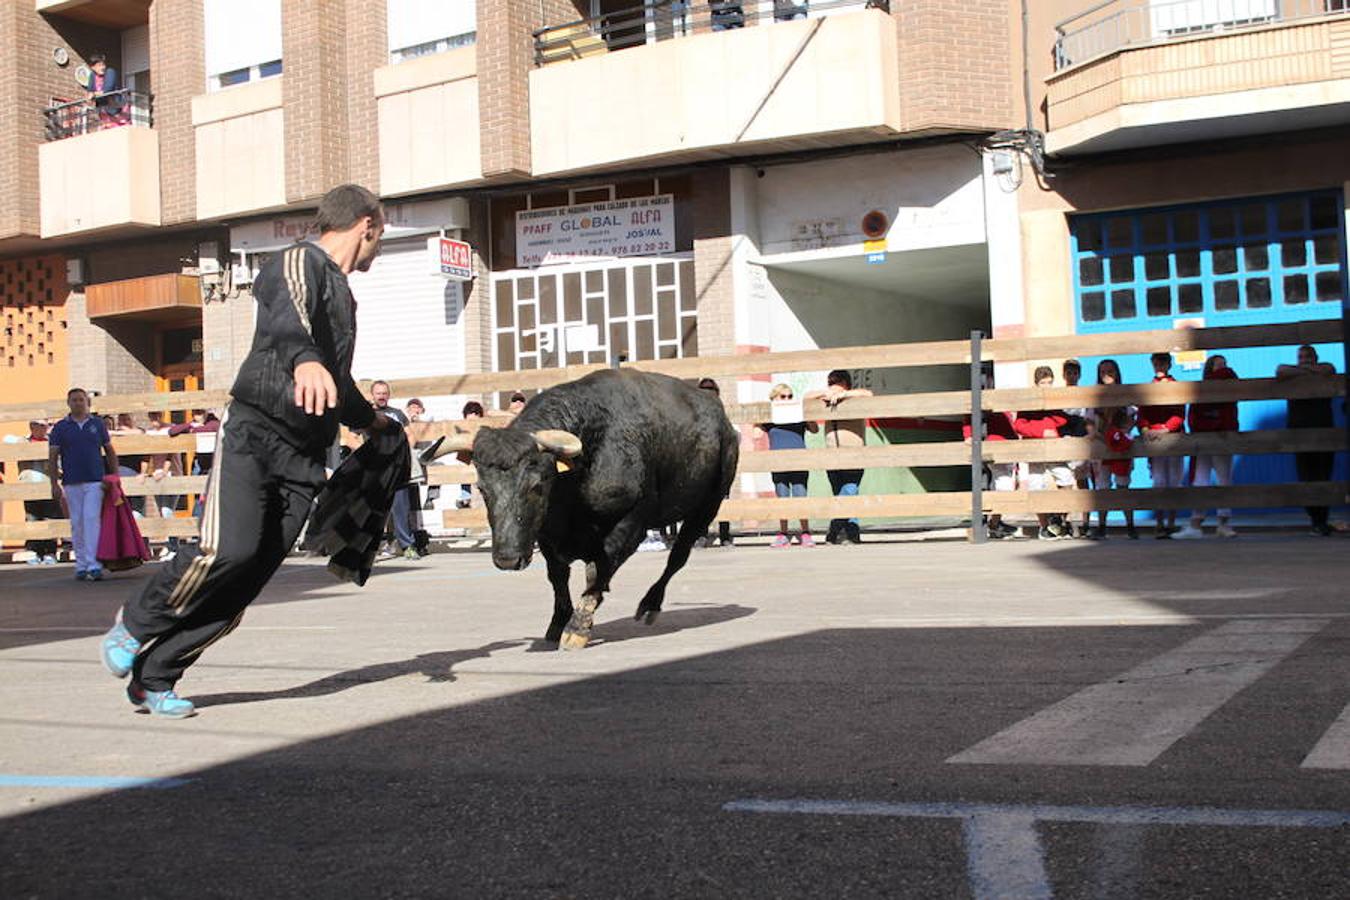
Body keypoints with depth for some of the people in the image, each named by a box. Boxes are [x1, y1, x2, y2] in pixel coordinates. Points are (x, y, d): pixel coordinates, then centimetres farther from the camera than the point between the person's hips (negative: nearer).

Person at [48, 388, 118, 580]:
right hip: (71, 483, 1)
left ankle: (92, 565, -16)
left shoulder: (97, 424, 9)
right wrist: (54, 484, -4)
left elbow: (110, 451, 14)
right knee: (77, 523, 4)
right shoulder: (60, 428, 6)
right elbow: (52, 457, 5)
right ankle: (80, 566, 12)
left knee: (91, 519, -12)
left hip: (95, 481, -1)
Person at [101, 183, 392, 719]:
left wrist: (372, 420, 60)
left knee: (246, 582, -3)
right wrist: (305, 359, -48)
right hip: (255, 436, -8)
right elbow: (288, 317, -26)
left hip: (305, 458, 8)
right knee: (228, 549, -24)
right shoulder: (301, 262, -1)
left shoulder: (342, 291, 27)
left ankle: (153, 678, 6)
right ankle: (133, 626, 1)